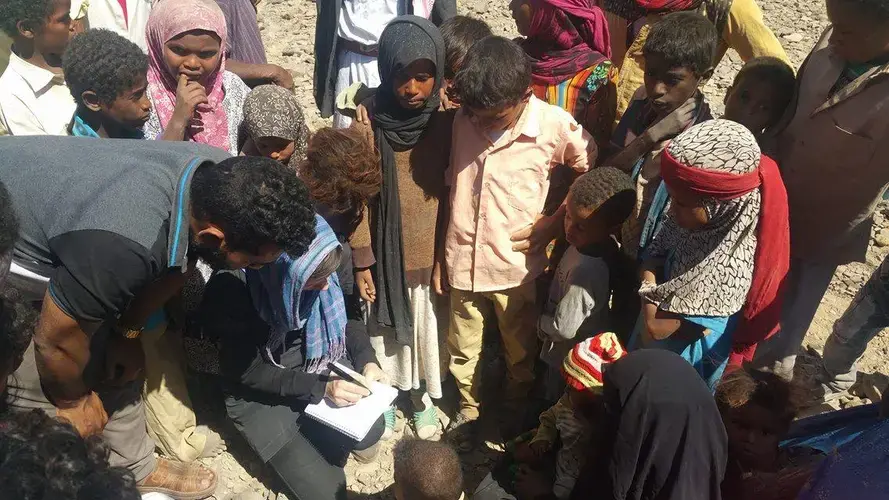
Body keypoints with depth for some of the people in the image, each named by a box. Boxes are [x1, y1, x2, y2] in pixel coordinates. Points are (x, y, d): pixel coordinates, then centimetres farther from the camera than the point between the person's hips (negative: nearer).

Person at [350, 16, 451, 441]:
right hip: (386, 255, -1)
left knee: (427, 328, 18)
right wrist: (361, 261, -7)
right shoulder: (368, 127, -14)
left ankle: (422, 395, 41)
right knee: (386, 328, 16)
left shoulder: (448, 123, -9)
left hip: (432, 253, 2)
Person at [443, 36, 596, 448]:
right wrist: (441, 254, 7)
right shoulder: (463, 119, -7)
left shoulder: (555, 125, -16)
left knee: (520, 351, 20)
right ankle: (468, 406, 46)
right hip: (464, 261, 3)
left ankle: (517, 408, 47)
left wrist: (555, 222, -10)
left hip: (517, 264, -2)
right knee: (463, 350, 20)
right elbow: (451, 187, 4)